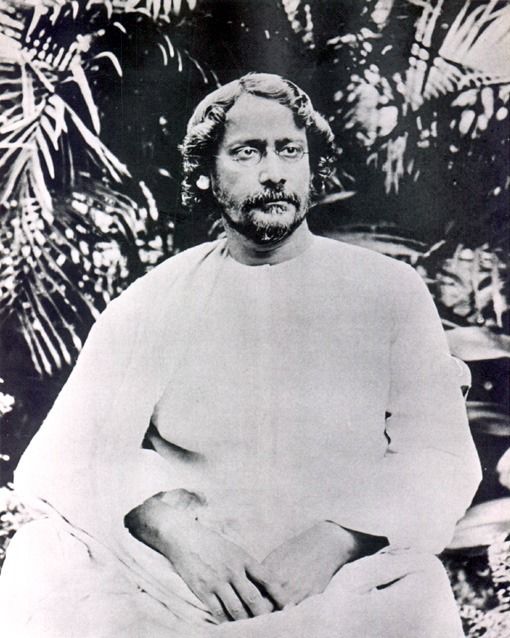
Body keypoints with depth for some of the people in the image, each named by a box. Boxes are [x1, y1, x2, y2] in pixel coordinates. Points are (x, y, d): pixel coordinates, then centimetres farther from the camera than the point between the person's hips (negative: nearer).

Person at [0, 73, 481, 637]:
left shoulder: (389, 290, 7)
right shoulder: (153, 300, 9)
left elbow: (442, 458, 1)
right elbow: (71, 450, 1)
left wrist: (333, 541, -17)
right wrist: (170, 525, -18)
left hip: (343, 575, -1)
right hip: (177, 565, 2)